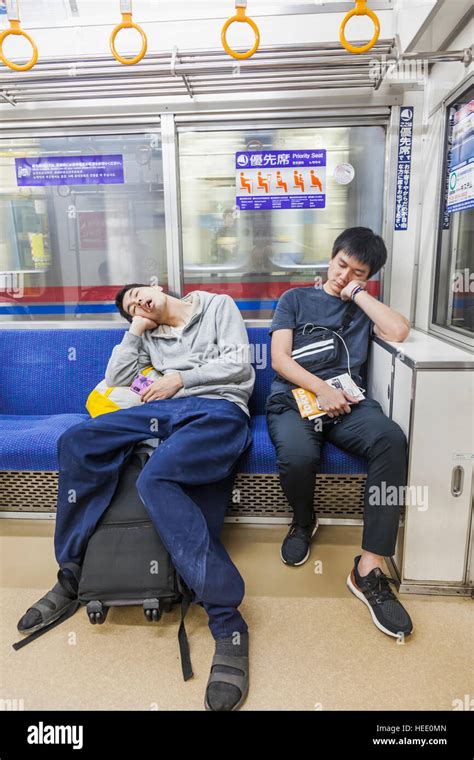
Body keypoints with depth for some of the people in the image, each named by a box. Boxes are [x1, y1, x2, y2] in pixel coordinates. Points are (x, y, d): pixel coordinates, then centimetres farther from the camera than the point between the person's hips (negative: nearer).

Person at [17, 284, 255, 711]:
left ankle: (228, 625, -30)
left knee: (156, 479, -35)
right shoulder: (149, 338, 30)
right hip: (165, 408, 6)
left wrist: (180, 378, 0)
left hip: (219, 408, -5)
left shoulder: (218, 306, 18)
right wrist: (136, 331, 18)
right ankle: (72, 575, -6)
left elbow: (238, 363, 4)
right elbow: (116, 379, 22)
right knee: (76, 443, -18)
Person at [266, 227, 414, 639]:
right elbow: (279, 360, 4)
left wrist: (358, 293, 6)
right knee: (298, 456, -35)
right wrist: (322, 388, -12)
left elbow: (399, 331, -1)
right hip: (293, 397, -1)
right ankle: (304, 522, 2)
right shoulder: (296, 299, 18)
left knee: (391, 438, -32)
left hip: (348, 401, 2)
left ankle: (369, 569, -26)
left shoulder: (364, 307, 23)